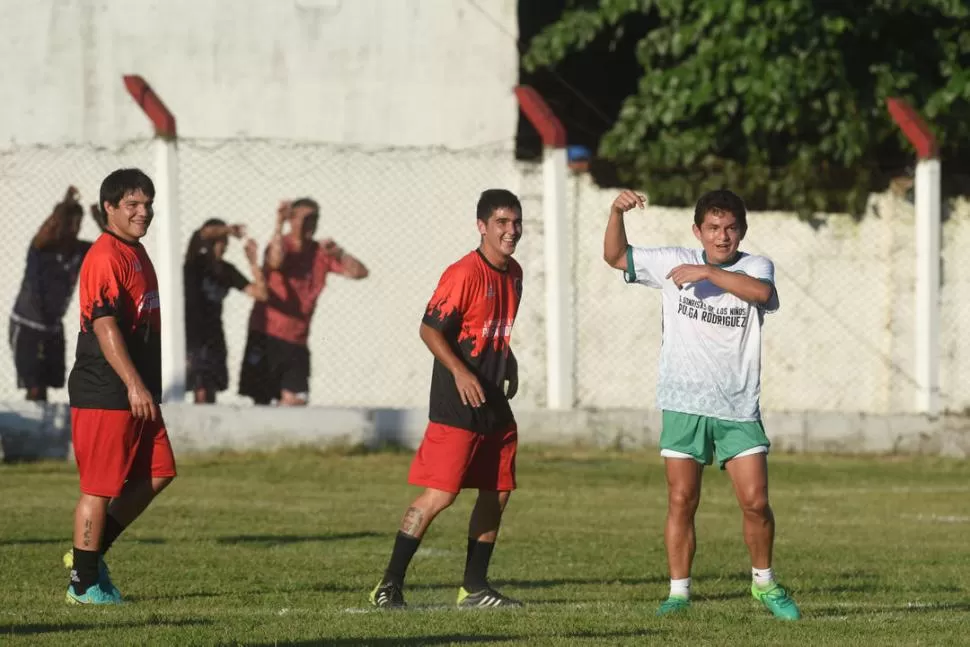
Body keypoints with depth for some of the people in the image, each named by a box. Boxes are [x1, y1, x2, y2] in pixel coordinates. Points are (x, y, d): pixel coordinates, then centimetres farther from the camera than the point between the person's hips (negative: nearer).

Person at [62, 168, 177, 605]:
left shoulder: (136, 254, 17)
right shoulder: (105, 257, -15)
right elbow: (104, 325, -22)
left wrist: (147, 387, 25)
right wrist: (133, 384, -28)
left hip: (137, 394, 10)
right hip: (104, 393, -10)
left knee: (157, 475, 9)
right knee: (100, 486, -4)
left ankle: (90, 554, 18)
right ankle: (84, 582, 4)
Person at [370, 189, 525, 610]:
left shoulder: (513, 274, 11)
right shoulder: (463, 274, -15)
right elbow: (430, 328, -16)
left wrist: (508, 366, 15)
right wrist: (460, 371, -25)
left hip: (494, 403, 9)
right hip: (456, 405, -8)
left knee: (497, 493, 9)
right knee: (440, 494, -12)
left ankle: (474, 587, 19)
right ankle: (390, 585, -7)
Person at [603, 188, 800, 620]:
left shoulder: (754, 268, -1)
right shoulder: (674, 263, 5)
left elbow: (761, 291, -25)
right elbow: (615, 256, 7)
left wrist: (707, 273, -28)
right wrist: (617, 212, -9)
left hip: (739, 409, -1)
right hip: (683, 405, 1)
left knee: (755, 502, -4)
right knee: (681, 501, -1)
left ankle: (764, 583, 16)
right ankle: (679, 592, 8)